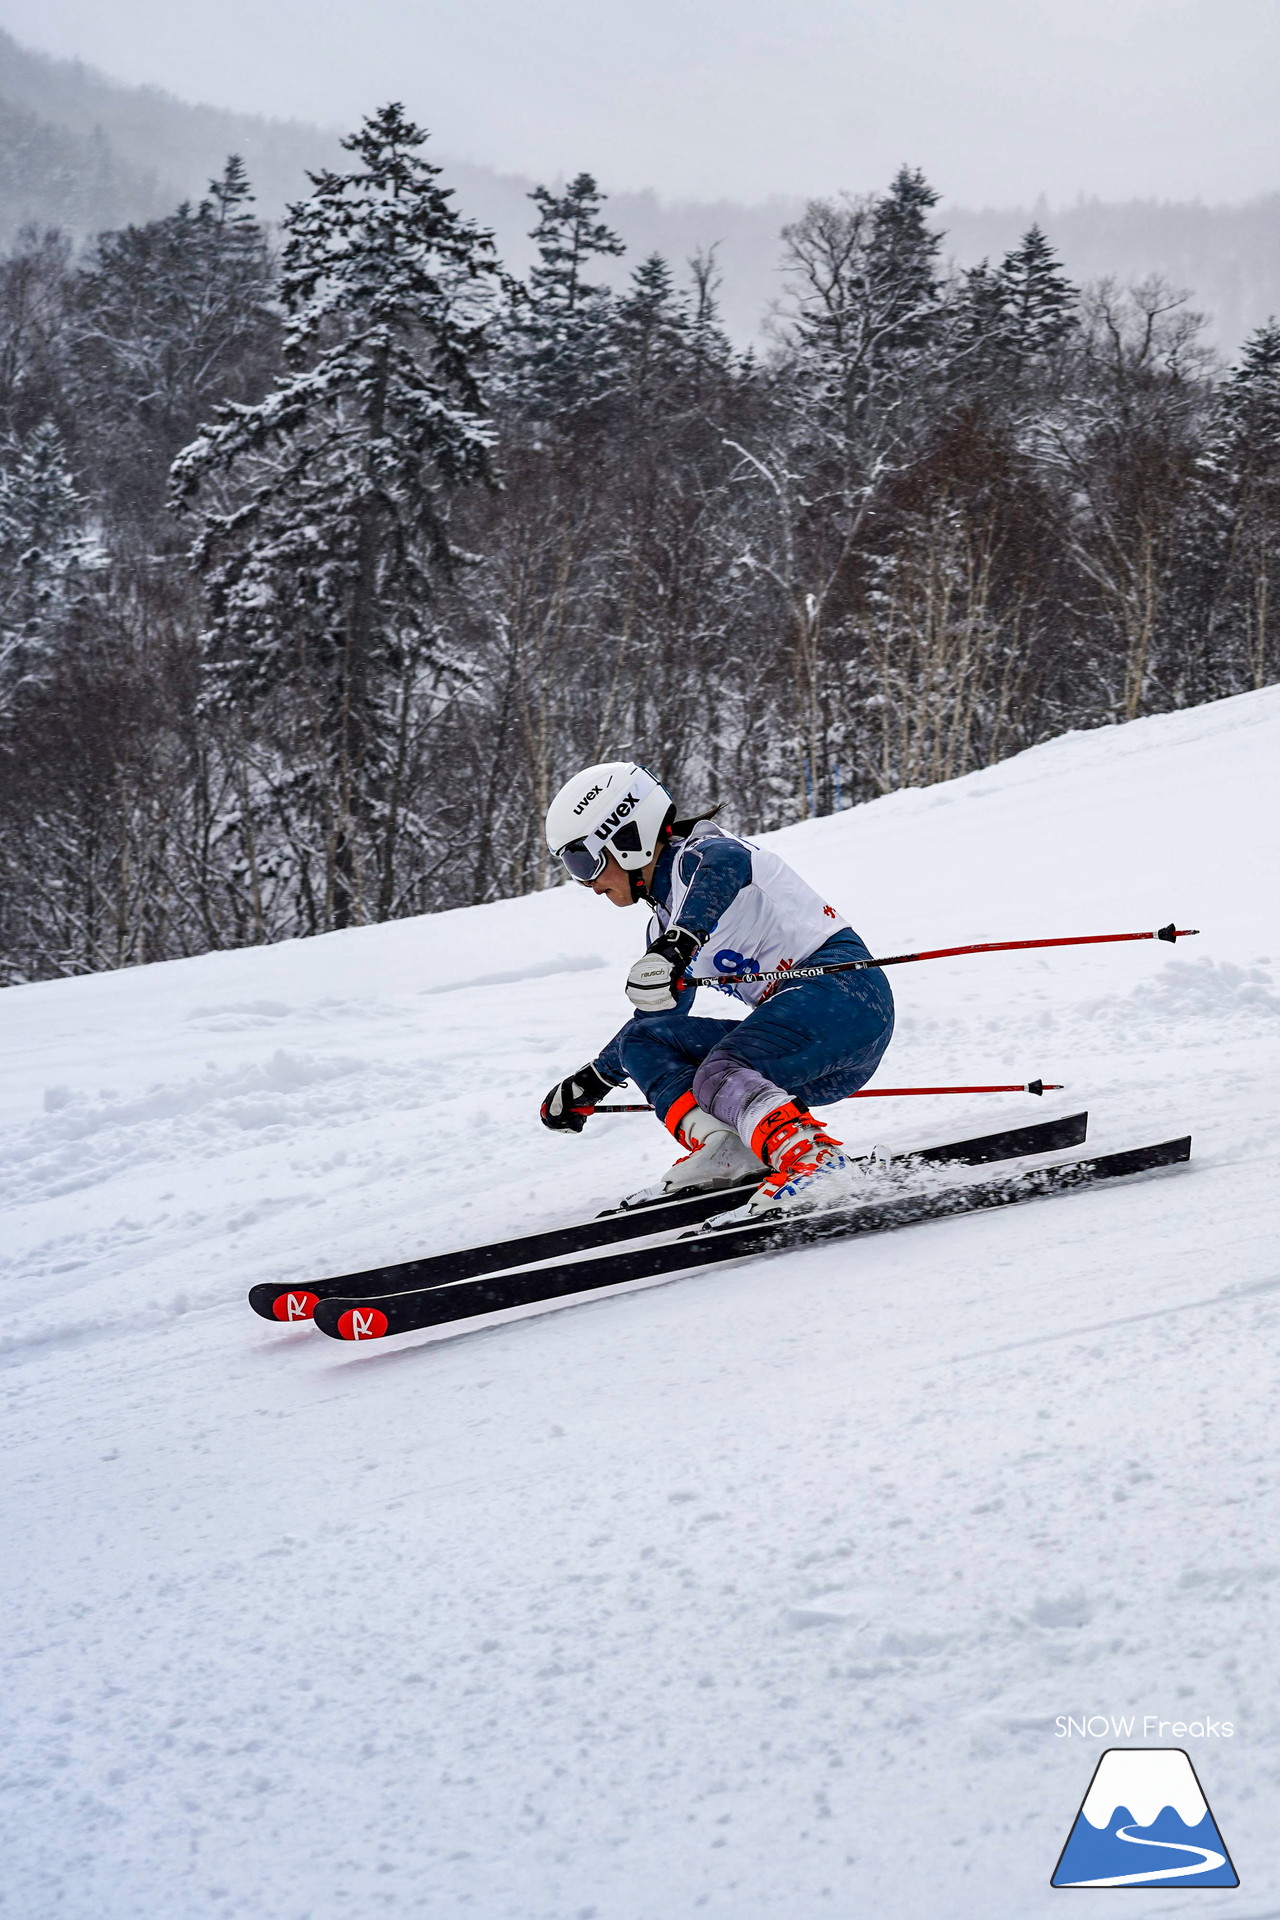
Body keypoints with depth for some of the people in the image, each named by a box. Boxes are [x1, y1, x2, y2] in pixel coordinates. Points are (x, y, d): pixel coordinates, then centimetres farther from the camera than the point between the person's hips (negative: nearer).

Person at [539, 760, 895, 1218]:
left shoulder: (696, 855, -6)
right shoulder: (665, 922, 21)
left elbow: (726, 864, -32)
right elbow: (660, 1015, 35)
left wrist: (677, 943, -48)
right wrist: (591, 1083, 38)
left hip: (845, 990, -10)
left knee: (716, 1074, -28)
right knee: (644, 1041, 5)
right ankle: (724, 1152, -17)